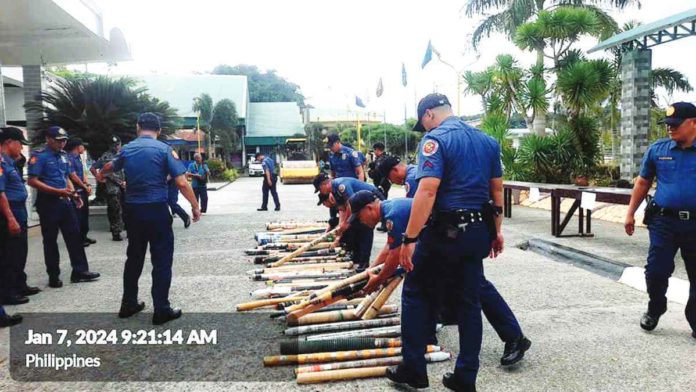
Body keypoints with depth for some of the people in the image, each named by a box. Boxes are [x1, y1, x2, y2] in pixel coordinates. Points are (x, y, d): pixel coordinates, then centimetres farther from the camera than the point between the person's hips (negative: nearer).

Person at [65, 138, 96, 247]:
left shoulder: (78, 158, 15)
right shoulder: (70, 158, -13)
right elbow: (73, 176, -17)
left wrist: (88, 185, 1)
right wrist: (85, 186, -8)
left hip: (83, 190, 9)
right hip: (76, 191, -9)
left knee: (85, 213, 13)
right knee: (78, 214, -5)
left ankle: (84, 236, 23)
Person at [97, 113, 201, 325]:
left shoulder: (127, 149, 8)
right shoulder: (164, 149, -7)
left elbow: (111, 166, 32)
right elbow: (182, 183, -15)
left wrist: (100, 174, 55)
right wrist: (195, 206, -3)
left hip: (132, 210, 5)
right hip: (157, 210, -5)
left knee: (134, 257, 18)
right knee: (162, 260, 1)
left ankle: (128, 304, 26)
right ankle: (161, 310, 4)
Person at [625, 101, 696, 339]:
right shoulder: (657, 150, 4)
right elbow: (643, 182, 11)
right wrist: (630, 213, 10)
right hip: (664, 221, 1)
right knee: (656, 271, 2)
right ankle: (654, 310, 28)